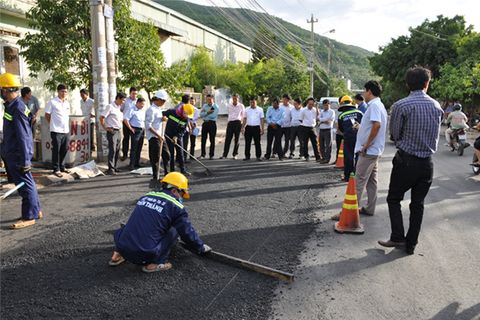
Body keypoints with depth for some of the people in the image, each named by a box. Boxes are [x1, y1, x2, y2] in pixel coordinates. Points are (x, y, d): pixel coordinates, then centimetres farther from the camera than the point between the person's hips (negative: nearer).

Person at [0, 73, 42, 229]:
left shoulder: (17, 108, -19)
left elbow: (23, 137, -22)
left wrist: (25, 160, -22)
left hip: (18, 155, -10)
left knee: (25, 184, -1)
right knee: (26, 182, 16)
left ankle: (29, 217, 8)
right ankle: (36, 211, 26)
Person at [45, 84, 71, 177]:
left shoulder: (67, 103, 12)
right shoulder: (52, 102, -6)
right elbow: (47, 116, -1)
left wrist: (67, 126, 12)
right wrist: (53, 124, 5)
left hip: (66, 131, 6)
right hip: (56, 131, -6)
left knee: (64, 149, 12)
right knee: (56, 150, 0)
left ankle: (62, 167, 26)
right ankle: (56, 169, 9)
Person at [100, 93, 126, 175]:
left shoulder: (120, 108, 14)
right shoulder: (110, 107, -9)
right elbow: (101, 117, -13)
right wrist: (105, 128, -11)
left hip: (118, 131, 8)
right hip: (112, 131, -8)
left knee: (117, 150, 11)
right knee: (112, 150, -9)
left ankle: (114, 167, 21)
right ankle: (110, 169, -5)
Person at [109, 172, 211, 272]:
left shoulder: (146, 196, 16)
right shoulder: (176, 207, -1)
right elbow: (188, 233, 7)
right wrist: (202, 247, 27)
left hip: (122, 248, 6)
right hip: (145, 255, -6)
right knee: (174, 230, 10)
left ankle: (118, 255, 24)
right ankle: (155, 263, 1)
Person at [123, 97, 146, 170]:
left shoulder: (143, 111, 14)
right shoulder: (132, 110, -9)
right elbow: (125, 119, -15)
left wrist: (144, 129, 14)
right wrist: (130, 128, -13)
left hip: (142, 130, 7)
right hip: (135, 130, -7)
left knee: (139, 148, 12)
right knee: (134, 148, -7)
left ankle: (137, 163, 21)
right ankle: (131, 165, -4)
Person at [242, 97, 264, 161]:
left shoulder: (260, 110, 3)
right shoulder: (247, 110, 8)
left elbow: (262, 120, 3)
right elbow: (244, 119, 12)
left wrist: (262, 129, -2)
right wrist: (242, 128, 7)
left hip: (256, 127, -2)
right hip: (248, 127, 2)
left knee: (257, 143, 1)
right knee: (247, 143, 4)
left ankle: (258, 156, 8)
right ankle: (247, 156, 12)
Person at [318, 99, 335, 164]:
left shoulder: (332, 112, 0)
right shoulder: (321, 112, 16)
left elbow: (328, 119, -12)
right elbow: (318, 118, 2)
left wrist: (321, 119, -3)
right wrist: (325, 121, -12)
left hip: (328, 130, -6)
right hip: (321, 130, 6)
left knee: (328, 145, -5)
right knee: (321, 145, 9)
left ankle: (327, 158, -3)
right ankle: (323, 157, 19)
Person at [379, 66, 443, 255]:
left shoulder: (400, 106, -13)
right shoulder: (437, 106, 2)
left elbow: (394, 134, -3)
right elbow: (435, 134, 11)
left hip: (406, 160, -4)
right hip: (427, 163, 4)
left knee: (394, 199, 12)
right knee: (418, 204, 12)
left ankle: (398, 237, 4)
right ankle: (411, 244, 19)